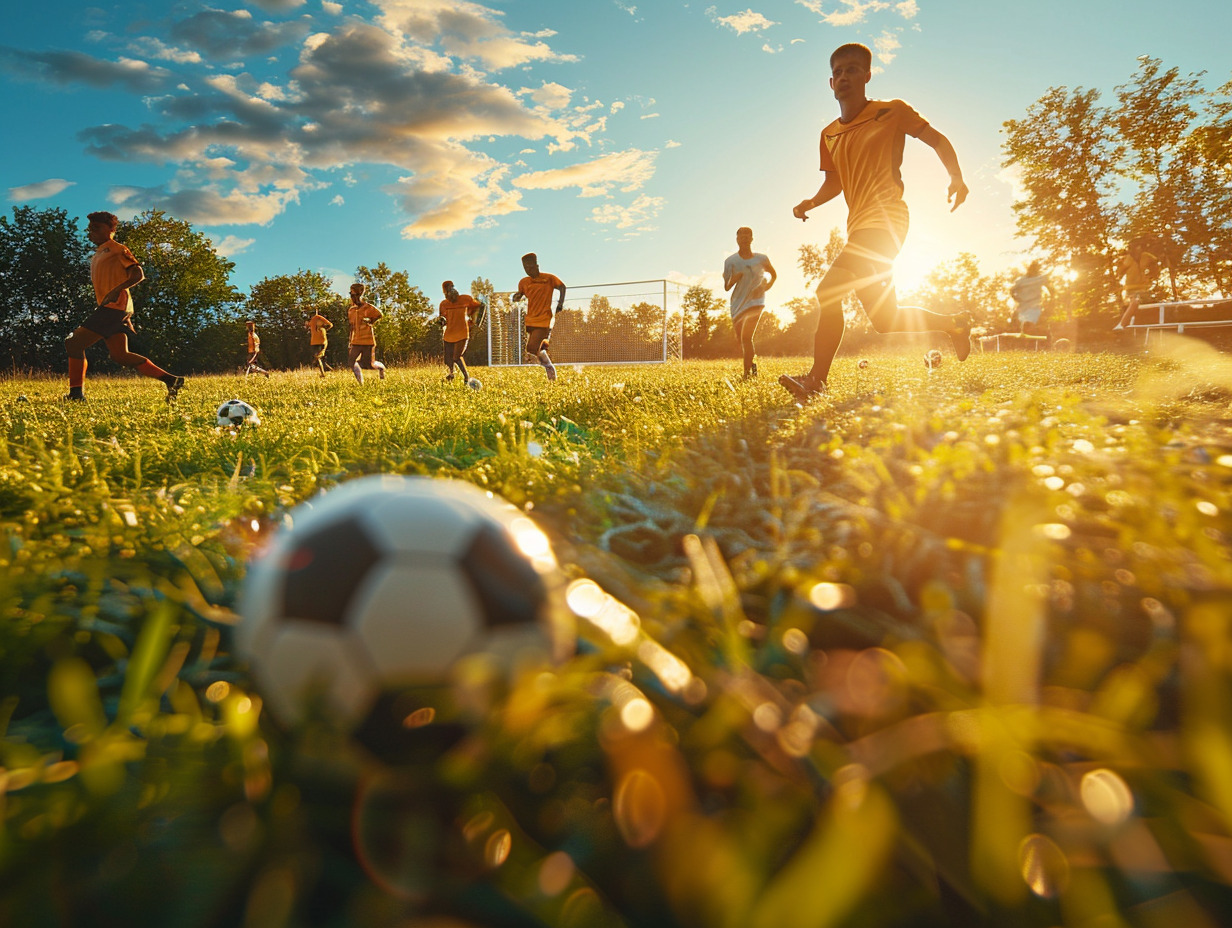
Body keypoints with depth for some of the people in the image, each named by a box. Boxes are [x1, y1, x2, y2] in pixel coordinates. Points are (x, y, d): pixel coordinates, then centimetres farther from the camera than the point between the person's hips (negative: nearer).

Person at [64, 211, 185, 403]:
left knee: (74, 344, -9)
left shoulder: (117, 248, -1)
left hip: (113, 307, -9)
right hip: (108, 309, 9)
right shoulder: (98, 254, 27)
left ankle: (76, 393, -5)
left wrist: (117, 290, -30)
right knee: (120, 355, 4)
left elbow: (138, 274, -13)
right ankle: (171, 380, 1)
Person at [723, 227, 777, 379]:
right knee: (740, 338, 7)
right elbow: (726, 287, 0)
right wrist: (733, 279, -21)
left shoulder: (761, 259, 2)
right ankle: (752, 362, 34)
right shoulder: (730, 261, 2)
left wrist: (766, 287, 1)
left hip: (755, 300, -3)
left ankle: (747, 372, -13)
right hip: (738, 302, 3)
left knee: (746, 337, -17)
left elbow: (774, 275, 19)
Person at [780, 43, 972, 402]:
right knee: (885, 321, 10)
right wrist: (811, 202, 4)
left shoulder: (891, 112, 1)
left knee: (829, 291, -25)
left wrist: (956, 177, -10)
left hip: (884, 220, -8)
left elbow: (937, 140, 7)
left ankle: (816, 379, -24)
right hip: (858, 227, 8)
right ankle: (955, 324, 33)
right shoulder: (828, 135, 17)